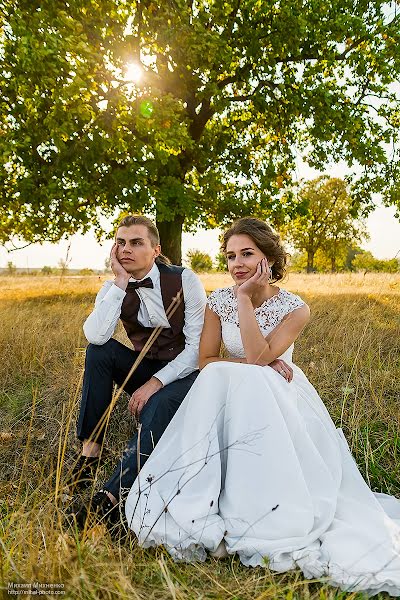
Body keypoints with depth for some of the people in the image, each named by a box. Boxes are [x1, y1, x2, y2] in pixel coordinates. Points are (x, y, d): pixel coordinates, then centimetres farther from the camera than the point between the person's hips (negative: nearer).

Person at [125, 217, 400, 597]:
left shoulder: (294, 308, -8)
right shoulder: (219, 301, 0)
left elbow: (258, 356, -22)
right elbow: (206, 361, -5)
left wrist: (245, 298, -21)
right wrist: (250, 365, -18)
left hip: (281, 398, -2)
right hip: (232, 394, 2)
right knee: (220, 376, -32)